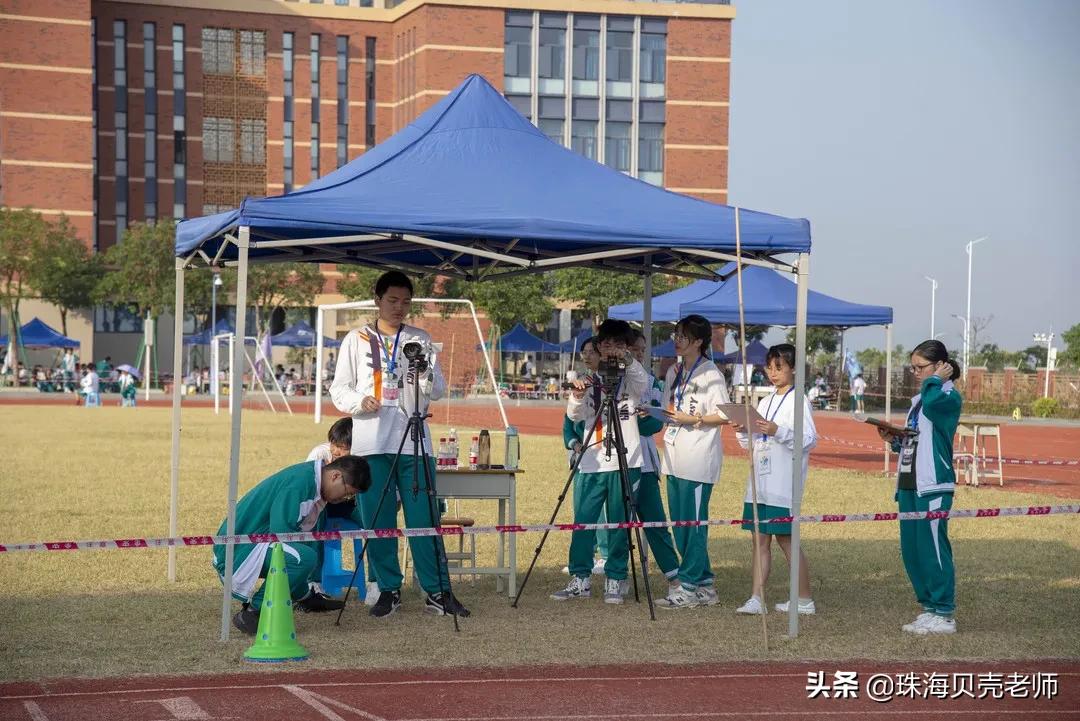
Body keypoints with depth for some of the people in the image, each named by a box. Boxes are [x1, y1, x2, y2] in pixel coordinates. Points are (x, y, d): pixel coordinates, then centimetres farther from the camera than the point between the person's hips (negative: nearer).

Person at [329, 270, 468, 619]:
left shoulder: (421, 340, 11)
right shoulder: (357, 339, 9)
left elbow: (439, 390, 9)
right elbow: (339, 388, 8)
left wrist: (427, 379, -14)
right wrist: (359, 402, -12)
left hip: (414, 440, 0)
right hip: (371, 443, 0)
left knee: (424, 518, -3)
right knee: (378, 521, 1)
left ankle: (437, 591, 0)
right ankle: (389, 590, 10)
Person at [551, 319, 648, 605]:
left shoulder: (631, 378, 4)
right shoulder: (589, 379, 11)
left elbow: (643, 383, -20)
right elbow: (574, 415, 0)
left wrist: (628, 361, -38)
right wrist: (577, 396, -22)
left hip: (625, 462, -2)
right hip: (593, 462, 2)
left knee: (619, 523, 1)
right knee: (583, 520, 1)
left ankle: (615, 580, 9)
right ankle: (580, 579, 8)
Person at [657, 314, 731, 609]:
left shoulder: (710, 374, -8)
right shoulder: (673, 372, 16)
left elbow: (724, 416, -11)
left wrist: (693, 419, -15)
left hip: (698, 460, -8)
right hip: (675, 457, 8)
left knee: (693, 522, -7)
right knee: (680, 522, 9)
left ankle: (689, 587, -3)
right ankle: (703, 585, 16)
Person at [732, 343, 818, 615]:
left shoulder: (798, 402, -5)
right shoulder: (764, 402, 17)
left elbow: (809, 439, -15)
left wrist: (778, 431, -27)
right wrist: (743, 432, 0)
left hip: (783, 482, -7)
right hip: (760, 480, 7)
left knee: (785, 538, -3)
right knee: (761, 539, 4)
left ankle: (805, 600, 6)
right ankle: (756, 598, 3)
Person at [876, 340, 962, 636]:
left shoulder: (950, 397, -6)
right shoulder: (917, 400, 20)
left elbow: (932, 402, -30)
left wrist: (936, 379, -12)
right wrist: (894, 439, 6)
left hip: (933, 486, -9)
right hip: (909, 484, 9)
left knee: (933, 549, -8)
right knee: (911, 551, 9)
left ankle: (944, 614, -1)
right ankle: (929, 609, 18)